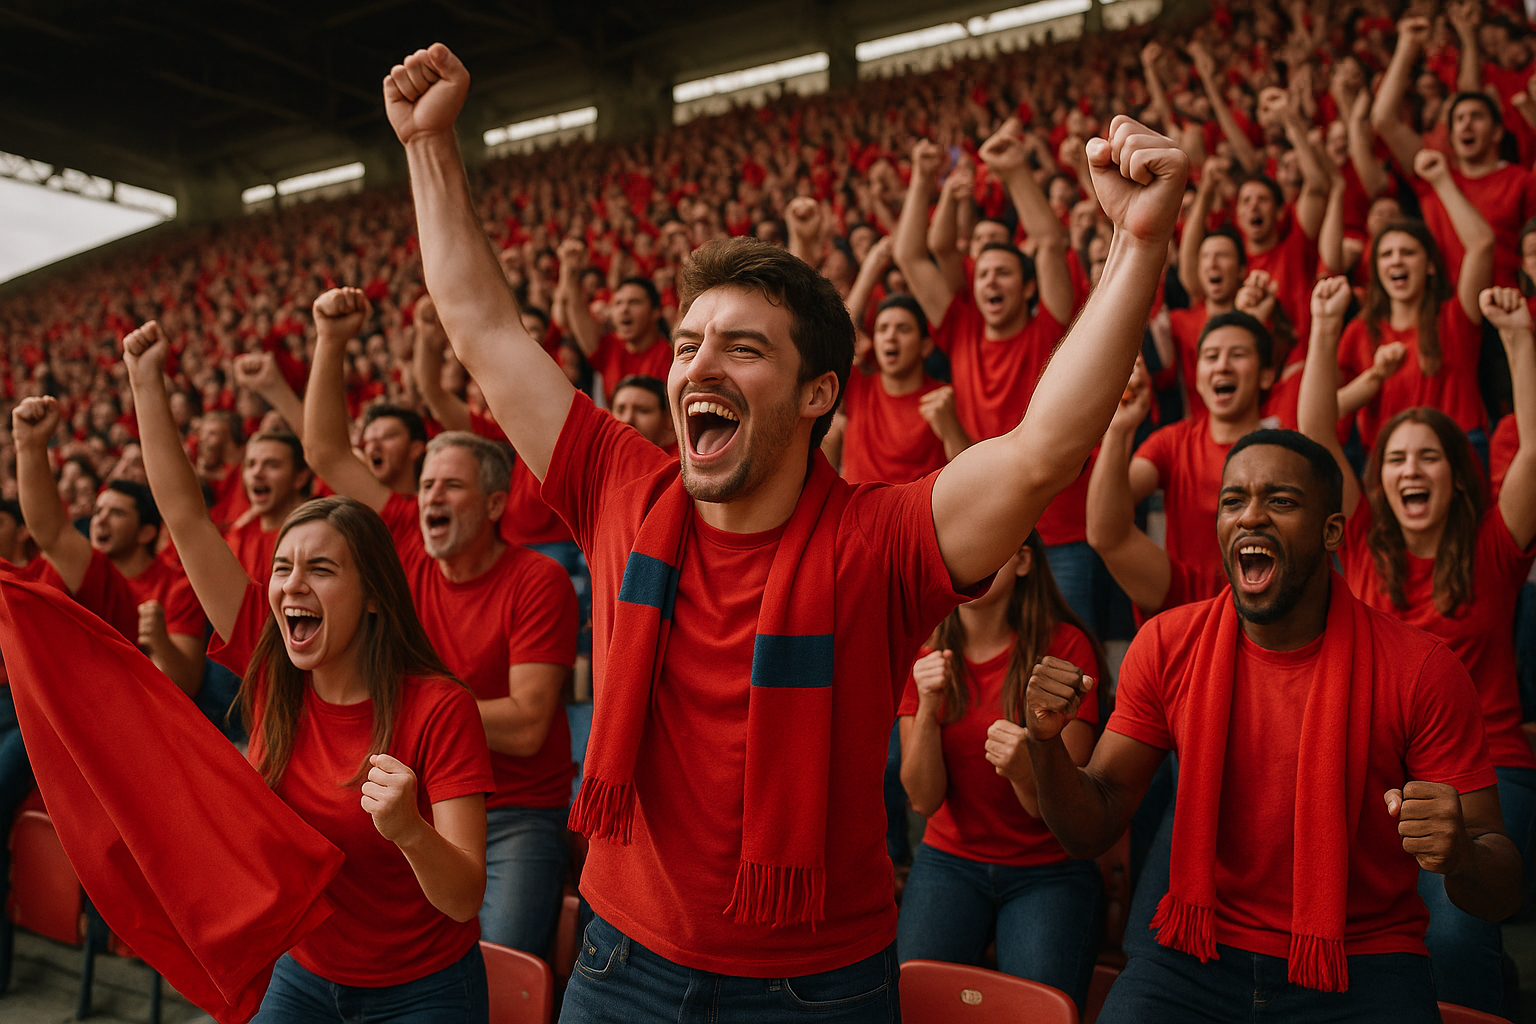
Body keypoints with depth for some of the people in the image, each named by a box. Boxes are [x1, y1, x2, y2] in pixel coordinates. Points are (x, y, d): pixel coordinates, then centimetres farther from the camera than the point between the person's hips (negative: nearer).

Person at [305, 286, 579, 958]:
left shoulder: (538, 582, -14)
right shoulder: (409, 544, 0)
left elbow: (525, 727, -20)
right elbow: (327, 452, 6)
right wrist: (331, 342, -2)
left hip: (516, 818, -4)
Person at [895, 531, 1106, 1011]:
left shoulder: (1065, 647, -12)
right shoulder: (924, 652, -4)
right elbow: (924, 800, -9)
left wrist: (1024, 769, -35)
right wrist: (927, 709, -25)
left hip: (1048, 871, -1)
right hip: (949, 860, 2)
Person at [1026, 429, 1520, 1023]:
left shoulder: (1422, 670, -11)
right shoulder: (1166, 646, -5)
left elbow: (1501, 895, -7)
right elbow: (1092, 830, -2)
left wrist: (1461, 857, -30)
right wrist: (1046, 743, -22)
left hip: (1362, 968, 0)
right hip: (1200, 950, 0)